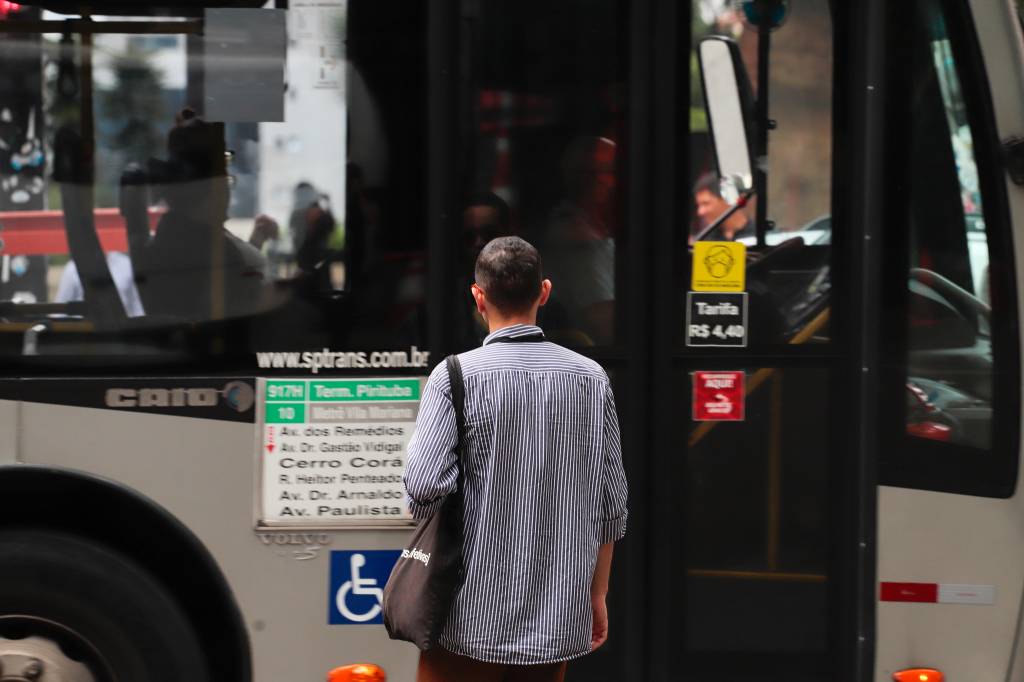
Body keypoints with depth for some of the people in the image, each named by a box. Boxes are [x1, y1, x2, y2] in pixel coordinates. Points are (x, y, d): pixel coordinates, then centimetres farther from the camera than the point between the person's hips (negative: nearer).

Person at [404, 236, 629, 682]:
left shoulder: (457, 376, -9)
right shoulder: (591, 379, 3)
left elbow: (424, 485, -18)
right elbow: (611, 504, 7)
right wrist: (597, 595, 16)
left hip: (473, 617, -4)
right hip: (558, 618, 4)